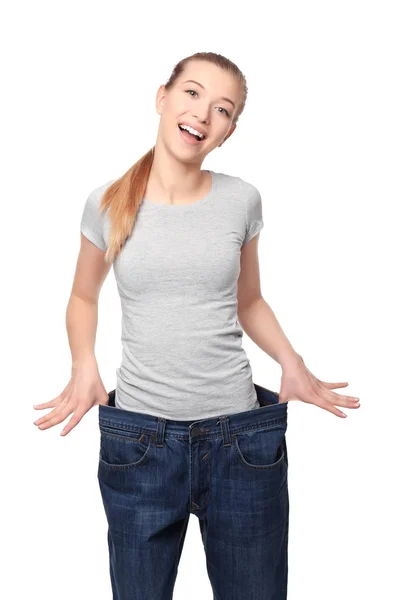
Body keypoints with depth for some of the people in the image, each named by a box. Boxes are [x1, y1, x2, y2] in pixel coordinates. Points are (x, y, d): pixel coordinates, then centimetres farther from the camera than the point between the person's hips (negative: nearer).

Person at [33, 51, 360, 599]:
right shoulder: (108, 204, -2)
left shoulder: (241, 200, -1)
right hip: (137, 438, 0)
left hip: (240, 436, 1)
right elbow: (84, 297, 12)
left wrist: (291, 362, -5)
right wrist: (84, 364, -6)